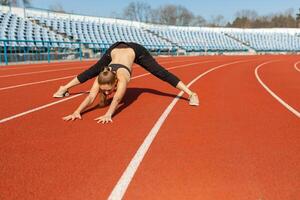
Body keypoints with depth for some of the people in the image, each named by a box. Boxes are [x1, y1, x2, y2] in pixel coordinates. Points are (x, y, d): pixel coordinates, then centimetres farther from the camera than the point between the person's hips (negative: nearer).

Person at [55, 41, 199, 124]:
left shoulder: (122, 78, -43)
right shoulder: (102, 77, -33)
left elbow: (117, 99, -55)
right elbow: (91, 96, -42)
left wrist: (108, 115, -68)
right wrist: (77, 111, -55)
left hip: (135, 50, -4)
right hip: (115, 49, 4)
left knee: (162, 73, -6)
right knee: (92, 72, 15)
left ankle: (190, 94, -2)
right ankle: (64, 88, 35)